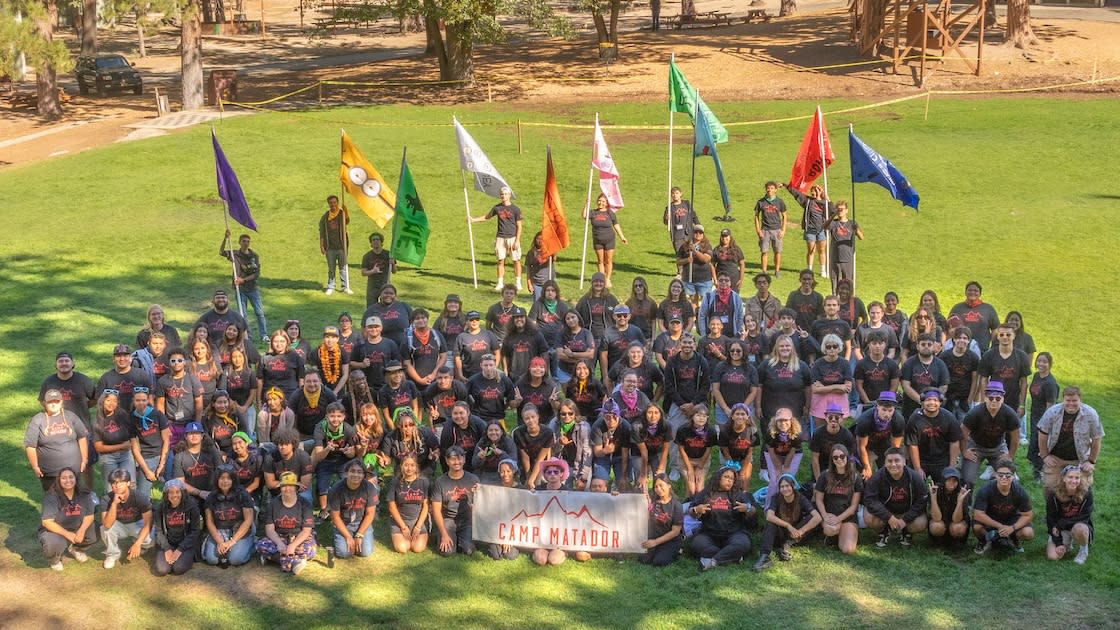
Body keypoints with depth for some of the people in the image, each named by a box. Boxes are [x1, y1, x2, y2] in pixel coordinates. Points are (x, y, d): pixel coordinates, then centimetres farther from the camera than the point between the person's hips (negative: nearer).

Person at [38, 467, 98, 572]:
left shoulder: (84, 495, -9)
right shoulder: (52, 497, -22)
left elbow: (89, 515, -6)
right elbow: (47, 522, -24)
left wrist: (82, 530, -25)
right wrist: (67, 534, -31)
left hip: (77, 529, 5)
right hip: (54, 531, -5)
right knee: (54, 545, -37)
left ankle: (75, 549, 15)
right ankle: (55, 560, 5)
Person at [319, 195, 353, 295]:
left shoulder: (342, 213, -2)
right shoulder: (325, 216, 4)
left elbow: (347, 222, -25)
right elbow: (322, 232, 8)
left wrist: (346, 213, -46)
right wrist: (321, 246, 3)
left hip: (341, 246, -2)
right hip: (330, 247, 2)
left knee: (343, 267, 3)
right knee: (331, 268, 10)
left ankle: (346, 286, 10)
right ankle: (330, 287, 18)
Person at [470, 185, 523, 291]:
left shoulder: (515, 209, -3)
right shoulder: (497, 207, 7)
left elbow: (519, 226, -2)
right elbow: (487, 217, 21)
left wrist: (517, 241, -9)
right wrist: (473, 220, 10)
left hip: (512, 238, -3)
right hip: (500, 238, 3)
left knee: (516, 260, 0)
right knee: (501, 261, 3)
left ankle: (518, 282, 9)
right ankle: (500, 283, 10)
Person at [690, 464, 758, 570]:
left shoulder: (739, 495, 11)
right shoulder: (704, 494, 10)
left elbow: (753, 513, 9)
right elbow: (691, 510, 9)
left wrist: (747, 509, -15)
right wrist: (697, 510, -15)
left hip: (734, 533, 0)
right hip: (709, 533, 1)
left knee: (743, 544, -33)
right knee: (697, 543, -30)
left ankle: (713, 560, -29)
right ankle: (733, 557, -25)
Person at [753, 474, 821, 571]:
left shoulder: (800, 499, -9)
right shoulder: (776, 498, -10)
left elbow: (818, 517, -23)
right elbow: (769, 516, -29)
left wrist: (801, 531, -30)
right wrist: (788, 526, -35)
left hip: (795, 536, 1)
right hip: (779, 535, -1)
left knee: (812, 518, -20)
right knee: (771, 522, -30)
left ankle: (787, 544, -24)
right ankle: (764, 556, -46)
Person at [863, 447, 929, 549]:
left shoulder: (915, 478, -18)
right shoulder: (877, 477, -21)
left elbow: (921, 502, -14)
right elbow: (870, 500, -23)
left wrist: (904, 520, -24)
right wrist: (889, 518, -33)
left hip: (907, 513, 1)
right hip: (884, 512, 0)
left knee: (920, 524, -27)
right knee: (869, 519, -29)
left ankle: (906, 532, 11)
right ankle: (884, 532, 7)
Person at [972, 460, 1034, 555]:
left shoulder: (1020, 492, -20)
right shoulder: (985, 491, -27)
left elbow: (1028, 515, -12)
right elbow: (978, 515, -28)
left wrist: (1012, 528, -29)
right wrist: (1000, 526, -30)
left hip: (1011, 519, 2)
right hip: (990, 520, -2)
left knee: (1028, 533, -26)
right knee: (977, 527, -35)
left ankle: (1015, 540, 12)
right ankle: (984, 541, 3)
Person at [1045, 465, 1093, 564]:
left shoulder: (1086, 494, -17)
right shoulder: (1054, 496, -14)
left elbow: (1084, 518, -17)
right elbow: (1051, 520, -9)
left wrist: (1060, 524, -22)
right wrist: (1059, 543, -15)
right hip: (1060, 530, 2)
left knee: (1079, 528, -38)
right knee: (1053, 556, -19)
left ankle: (1084, 550, -4)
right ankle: (1067, 544, 17)